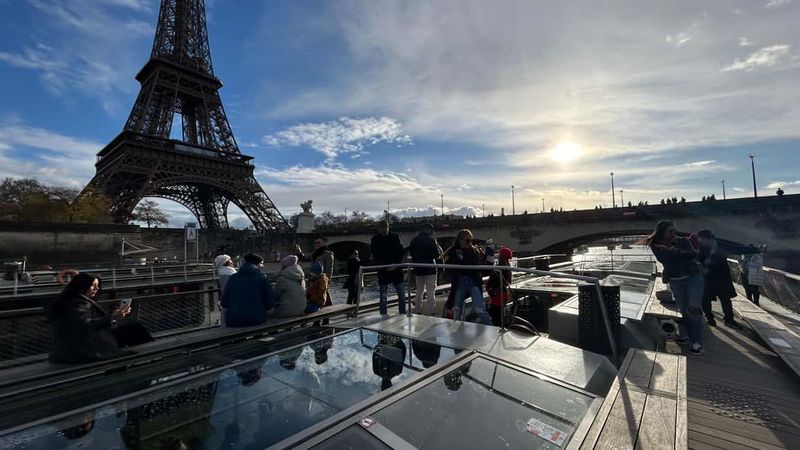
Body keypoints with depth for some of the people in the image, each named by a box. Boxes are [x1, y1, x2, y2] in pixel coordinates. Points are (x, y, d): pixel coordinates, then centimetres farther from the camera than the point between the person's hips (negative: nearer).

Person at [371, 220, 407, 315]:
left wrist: (395, 264, -11)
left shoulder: (395, 237, 4)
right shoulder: (375, 240, 2)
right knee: (383, 297, 2)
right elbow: (375, 257, -1)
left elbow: (401, 252, 2)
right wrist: (384, 267, -13)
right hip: (383, 272, -1)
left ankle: (403, 315, 17)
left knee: (402, 295, 3)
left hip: (396, 270, 1)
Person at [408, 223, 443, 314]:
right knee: (431, 292, 1)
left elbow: (411, 253, 12)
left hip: (418, 269, 5)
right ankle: (431, 312, 2)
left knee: (419, 291, 16)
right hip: (430, 269, -5)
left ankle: (418, 310, 22)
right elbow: (437, 255, -13)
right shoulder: (431, 240, -12)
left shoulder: (414, 240, 4)